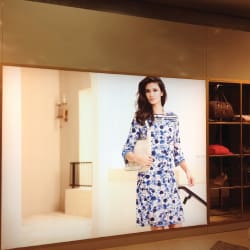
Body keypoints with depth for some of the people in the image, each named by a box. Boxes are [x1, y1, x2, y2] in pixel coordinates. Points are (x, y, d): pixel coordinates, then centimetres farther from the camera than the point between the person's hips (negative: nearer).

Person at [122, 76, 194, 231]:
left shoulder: (173, 118, 10)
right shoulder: (140, 119, 1)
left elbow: (177, 150, 15)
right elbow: (126, 150, -2)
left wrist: (187, 171, 7)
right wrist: (137, 158, -22)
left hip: (169, 178, 3)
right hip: (149, 178, -3)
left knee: (177, 222, 2)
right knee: (157, 225, -1)